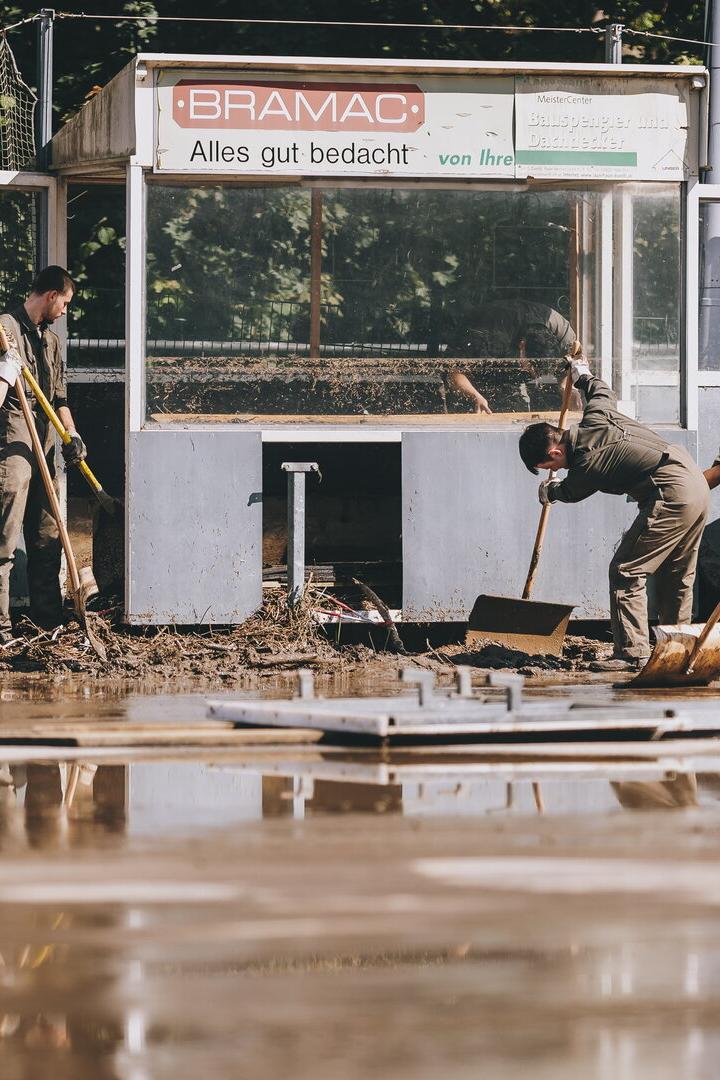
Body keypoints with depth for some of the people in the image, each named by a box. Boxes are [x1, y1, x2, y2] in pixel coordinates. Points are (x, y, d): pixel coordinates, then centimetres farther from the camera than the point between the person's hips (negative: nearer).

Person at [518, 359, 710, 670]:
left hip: (670, 497, -10)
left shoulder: (583, 468, -13)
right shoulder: (594, 419, 7)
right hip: (698, 485, 10)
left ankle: (632, 653, -6)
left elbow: (570, 492, 12)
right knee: (677, 577, 18)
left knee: (626, 572, -5)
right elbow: (603, 392, 32)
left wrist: (550, 491, 36)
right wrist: (584, 378, 53)